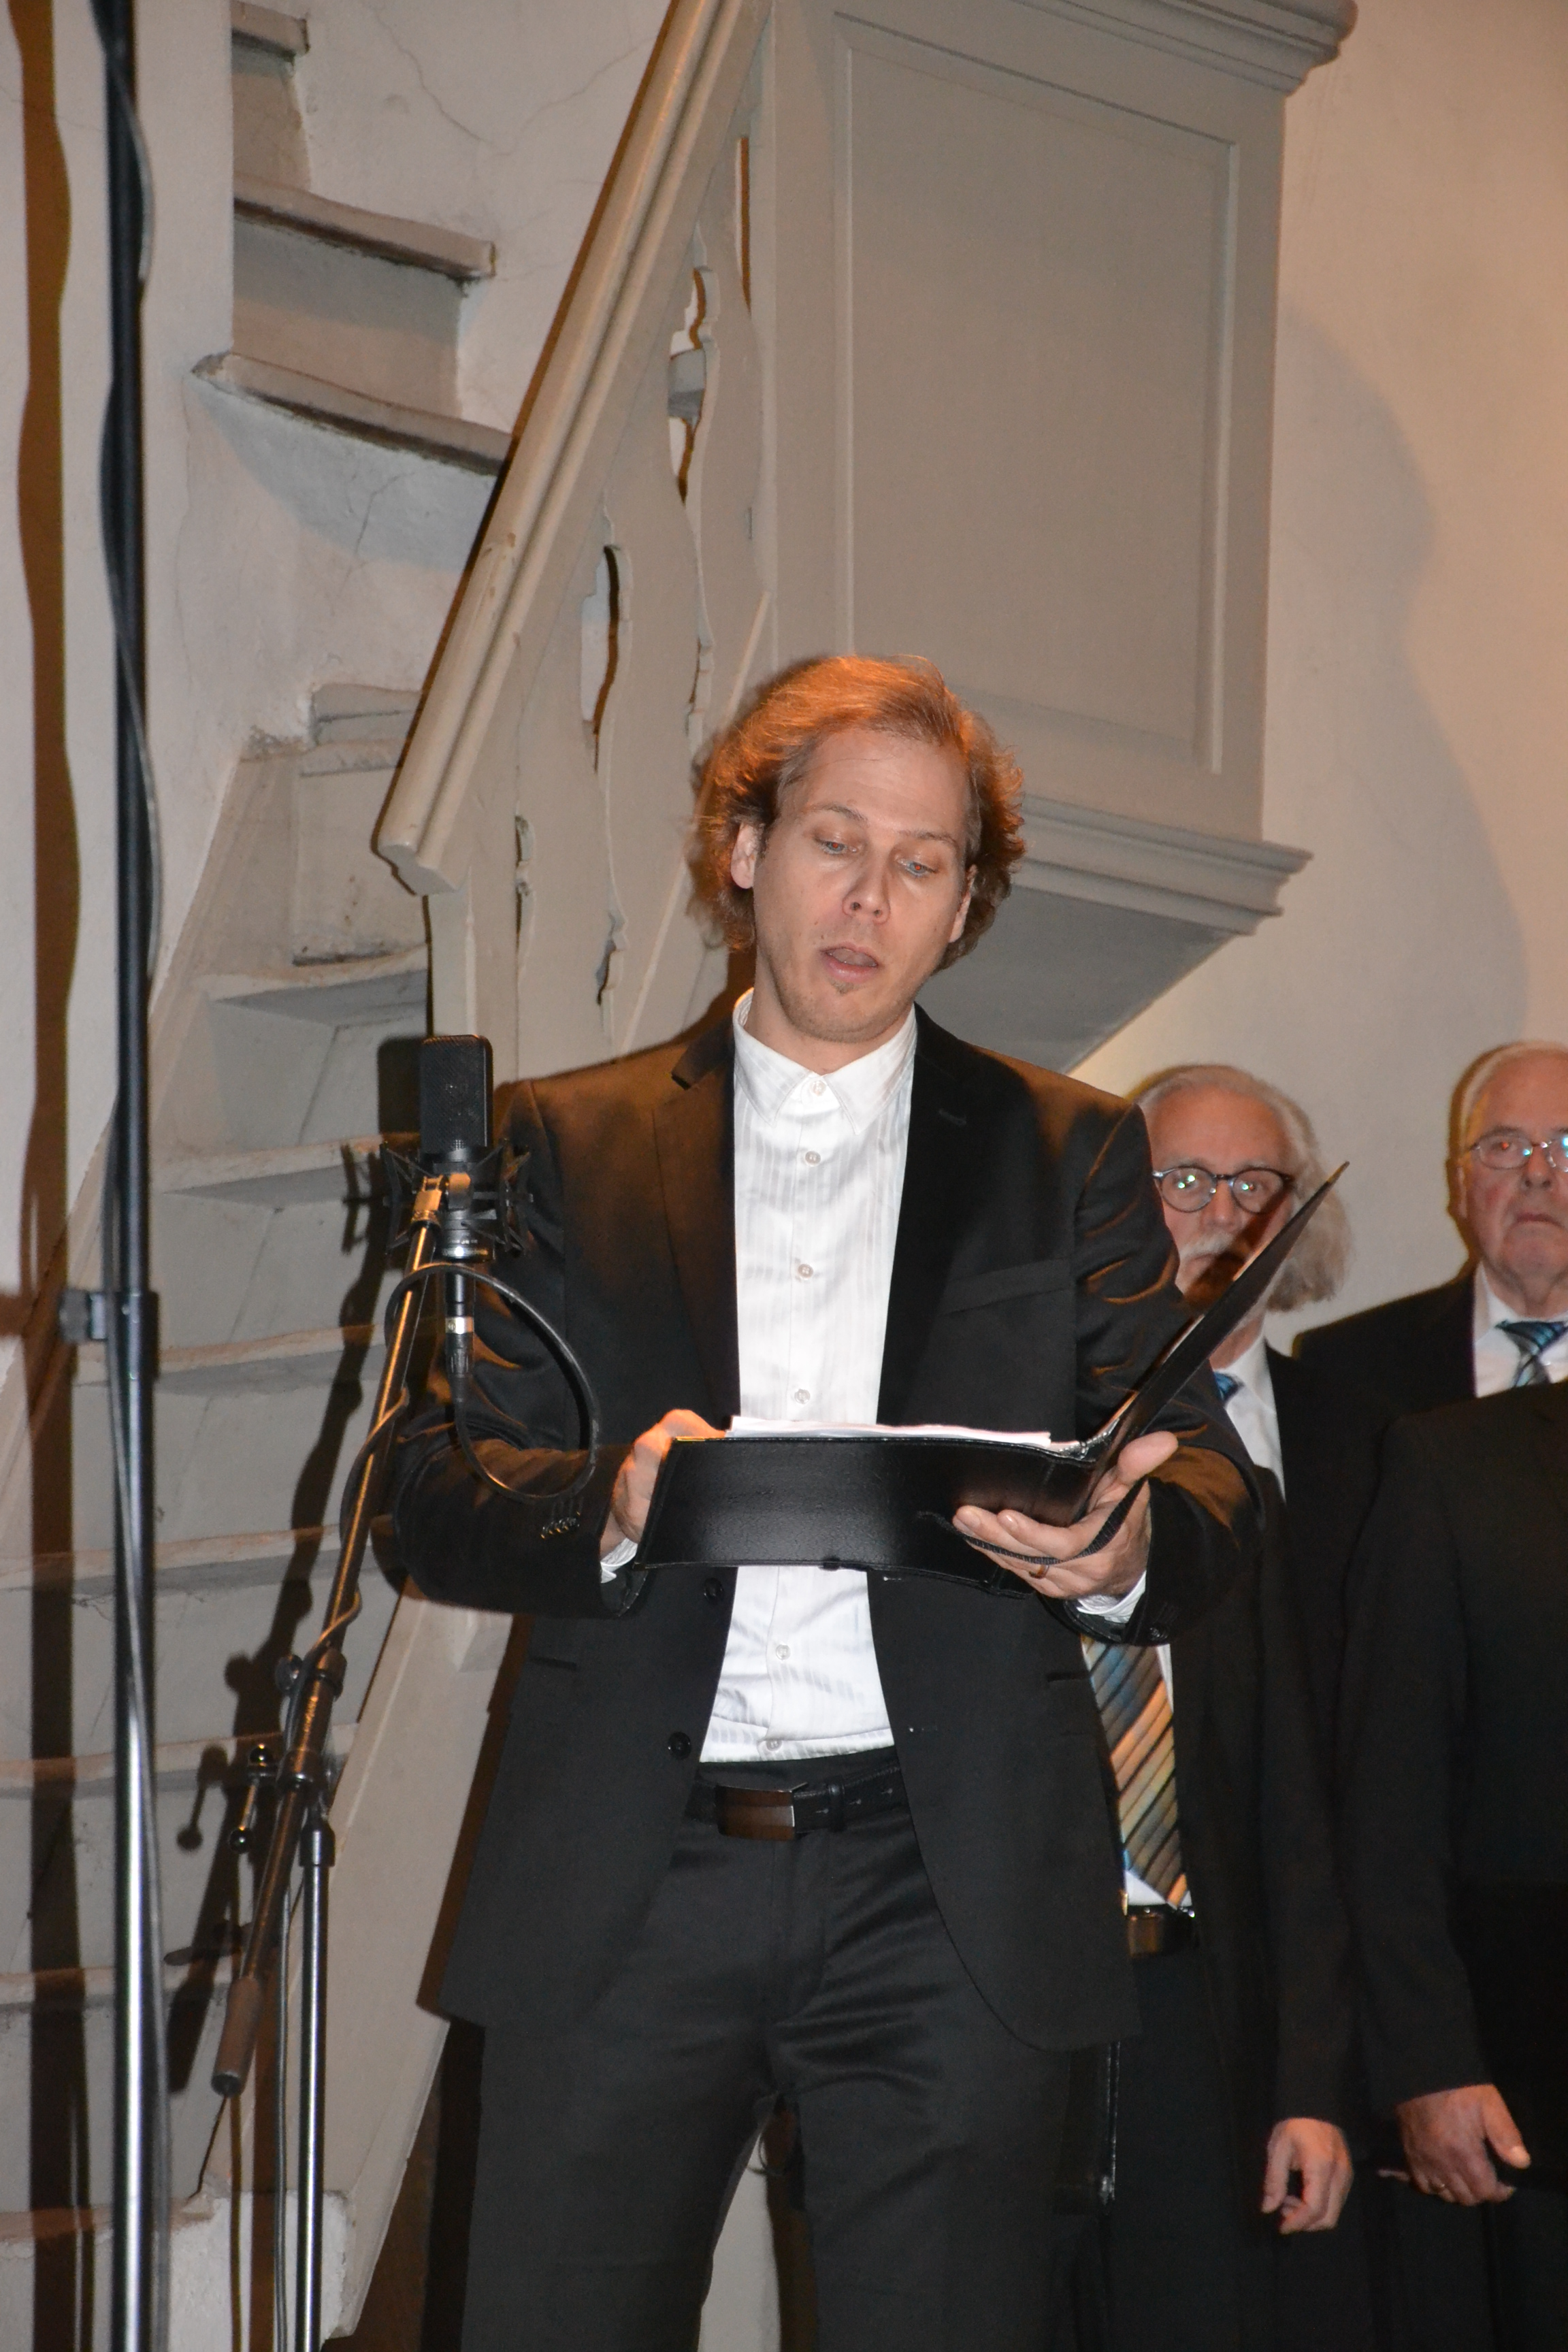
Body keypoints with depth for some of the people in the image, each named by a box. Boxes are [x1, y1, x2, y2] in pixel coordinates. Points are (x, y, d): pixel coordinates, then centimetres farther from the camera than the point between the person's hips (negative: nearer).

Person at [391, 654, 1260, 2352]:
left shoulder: (1070, 1154, 13)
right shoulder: (566, 1146, 13)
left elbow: (1213, 1493, 4)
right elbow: (428, 1495, 5)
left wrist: (1125, 1547, -20)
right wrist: (607, 1510, -17)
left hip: (947, 1894, 0)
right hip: (622, 1892, 0)